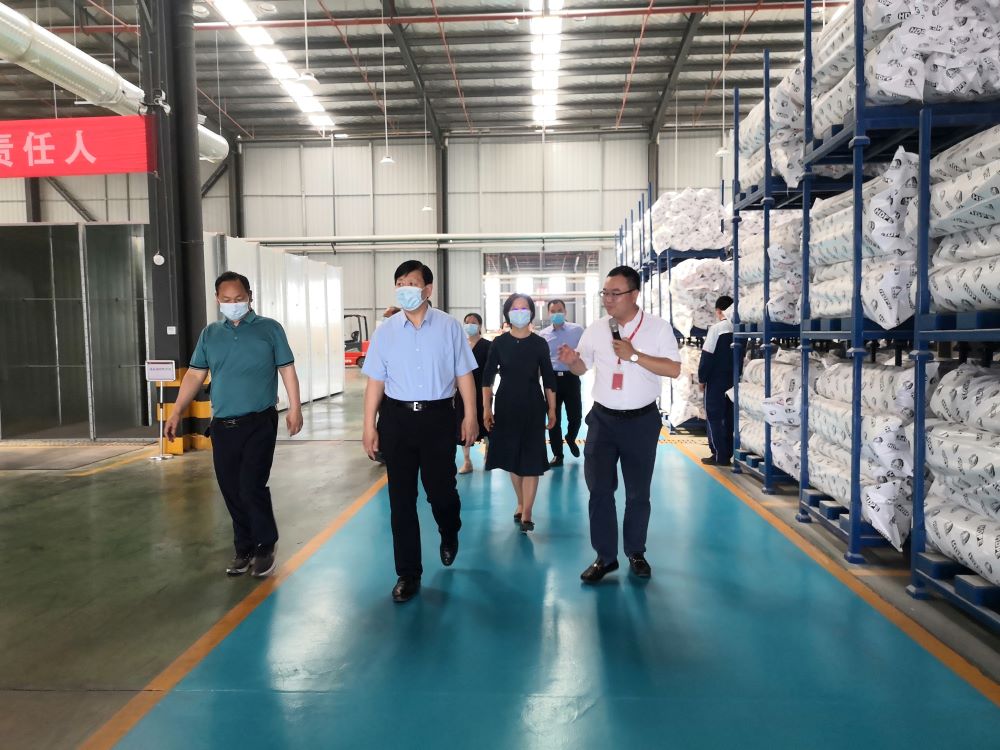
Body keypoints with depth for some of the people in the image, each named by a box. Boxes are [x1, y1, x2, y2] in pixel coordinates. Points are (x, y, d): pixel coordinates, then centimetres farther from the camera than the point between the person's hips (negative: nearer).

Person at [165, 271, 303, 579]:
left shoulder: (270, 329, 0)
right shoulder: (210, 334, 10)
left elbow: (287, 370, -1)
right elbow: (195, 375, 10)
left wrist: (295, 409, -8)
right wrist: (177, 412, 3)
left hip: (259, 423, -4)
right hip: (222, 425, 4)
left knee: (252, 487, -8)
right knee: (231, 491, 8)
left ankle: (265, 548, 12)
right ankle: (244, 549, 23)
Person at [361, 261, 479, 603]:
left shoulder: (448, 326, -1)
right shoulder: (386, 330, 4)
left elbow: (463, 374, 2)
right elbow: (376, 381, 5)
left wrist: (471, 415, -3)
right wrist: (369, 425, 2)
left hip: (437, 416, -1)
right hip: (397, 417, 2)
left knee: (440, 489, 6)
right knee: (401, 498, 6)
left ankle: (449, 537, 43)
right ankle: (408, 574, 21)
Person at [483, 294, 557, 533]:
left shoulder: (539, 343, -1)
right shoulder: (499, 342, 0)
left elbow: (548, 379, 3)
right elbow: (488, 377, 1)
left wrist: (552, 409, 1)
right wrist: (486, 408, -4)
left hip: (533, 406, -1)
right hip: (506, 405, 1)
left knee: (531, 460, -3)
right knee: (512, 457, 10)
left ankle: (526, 514, 0)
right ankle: (521, 504, 28)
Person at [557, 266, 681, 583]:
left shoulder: (658, 327, -7)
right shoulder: (595, 329, 2)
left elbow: (674, 369, -13)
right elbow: (583, 367, 11)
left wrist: (634, 355, -21)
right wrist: (571, 361, -12)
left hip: (642, 421, -2)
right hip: (603, 419, 2)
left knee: (638, 492, 11)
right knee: (599, 489, 2)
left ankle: (636, 553, 29)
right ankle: (605, 556, 15)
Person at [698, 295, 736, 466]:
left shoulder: (717, 328, -13)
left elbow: (707, 356, -13)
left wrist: (702, 378, -4)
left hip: (716, 380, -6)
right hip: (734, 380, 6)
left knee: (714, 417, 1)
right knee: (729, 417, 12)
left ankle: (719, 456, 0)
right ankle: (727, 454, 17)